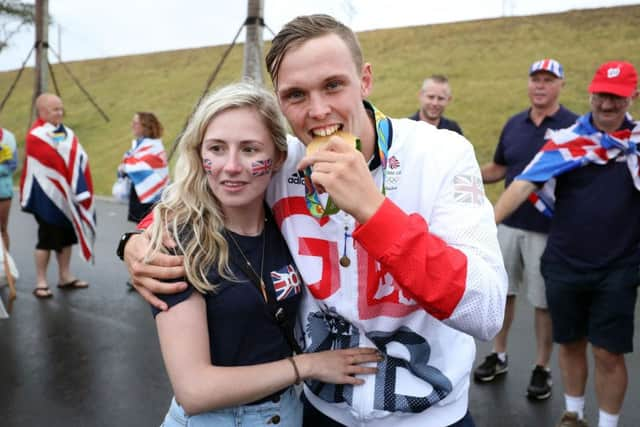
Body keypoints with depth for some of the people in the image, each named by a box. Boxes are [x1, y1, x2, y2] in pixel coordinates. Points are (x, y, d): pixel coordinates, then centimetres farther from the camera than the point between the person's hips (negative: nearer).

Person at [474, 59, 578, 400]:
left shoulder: (574, 126, -7)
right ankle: (499, 356, 32)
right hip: (508, 224, 4)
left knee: (543, 301, 7)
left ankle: (542, 368, 25)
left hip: (548, 229, -4)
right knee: (502, 291, 14)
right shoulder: (514, 125, 8)